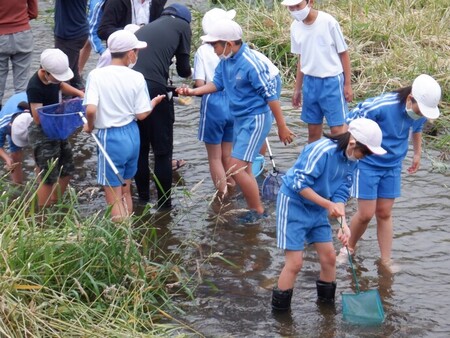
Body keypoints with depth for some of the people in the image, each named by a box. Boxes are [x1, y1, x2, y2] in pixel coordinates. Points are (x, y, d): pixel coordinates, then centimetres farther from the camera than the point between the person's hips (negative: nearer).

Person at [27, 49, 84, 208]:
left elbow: (61, 85, 19)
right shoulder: (35, 88, -29)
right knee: (48, 178, -3)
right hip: (42, 134, -9)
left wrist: (78, 92, 3)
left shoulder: (53, 76, -6)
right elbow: (38, 118, -26)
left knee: (67, 170, 18)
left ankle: (54, 205, 35)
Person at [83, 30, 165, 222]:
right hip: (132, 135, 4)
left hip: (110, 138, -4)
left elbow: (90, 109, -22)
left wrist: (90, 126, -2)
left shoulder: (97, 75, -12)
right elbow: (141, 114, -3)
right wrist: (154, 102, 17)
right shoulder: (137, 78, -4)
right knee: (125, 191, 21)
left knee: (114, 198, 4)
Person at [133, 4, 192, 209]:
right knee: (162, 151, 8)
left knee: (139, 148, 19)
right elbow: (183, 70, 13)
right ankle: (164, 205, 13)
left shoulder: (145, 28, 30)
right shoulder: (182, 25, 15)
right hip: (155, 89, -5)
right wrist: (188, 72, 35)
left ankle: (143, 200, 26)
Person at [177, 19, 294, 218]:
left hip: (255, 119, -9)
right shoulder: (226, 60, 0)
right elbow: (217, 84, 15)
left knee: (236, 168, -12)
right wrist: (193, 91, 0)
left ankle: (258, 211, 3)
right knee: (243, 169, 14)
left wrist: (282, 127, -14)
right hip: (240, 118, 9)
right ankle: (253, 210, 27)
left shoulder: (251, 64, -23)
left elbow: (270, 95, -18)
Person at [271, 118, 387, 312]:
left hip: (317, 209, 8)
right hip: (293, 203, -8)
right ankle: (279, 312, 3)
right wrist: (328, 204, -27)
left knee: (329, 257, 7)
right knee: (295, 263, -9)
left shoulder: (352, 160, -2)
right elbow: (300, 184, -27)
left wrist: (343, 224, -16)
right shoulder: (322, 150, -28)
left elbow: (341, 193, -2)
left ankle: (327, 304, 26)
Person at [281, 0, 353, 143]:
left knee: (337, 129, -7)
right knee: (313, 130, 10)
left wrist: (348, 84, -6)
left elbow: (343, 53, -7)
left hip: (332, 81, -5)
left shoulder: (328, 22, -16)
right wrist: (297, 88, 16)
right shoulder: (295, 27, -1)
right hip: (310, 82, 5)